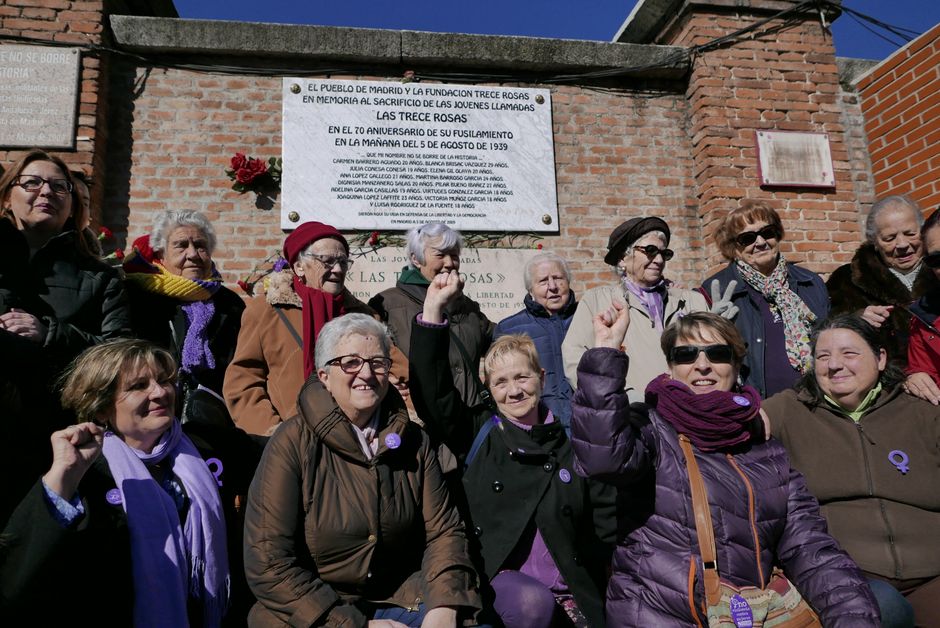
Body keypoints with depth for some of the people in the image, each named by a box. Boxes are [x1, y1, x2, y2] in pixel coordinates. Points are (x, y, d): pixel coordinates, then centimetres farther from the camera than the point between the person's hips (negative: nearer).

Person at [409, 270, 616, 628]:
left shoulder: (571, 443, 7)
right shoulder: (478, 433, 3)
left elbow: (605, 523, 9)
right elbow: (432, 390, -10)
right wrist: (433, 309, -15)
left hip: (573, 594, 1)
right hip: (501, 581, -1)